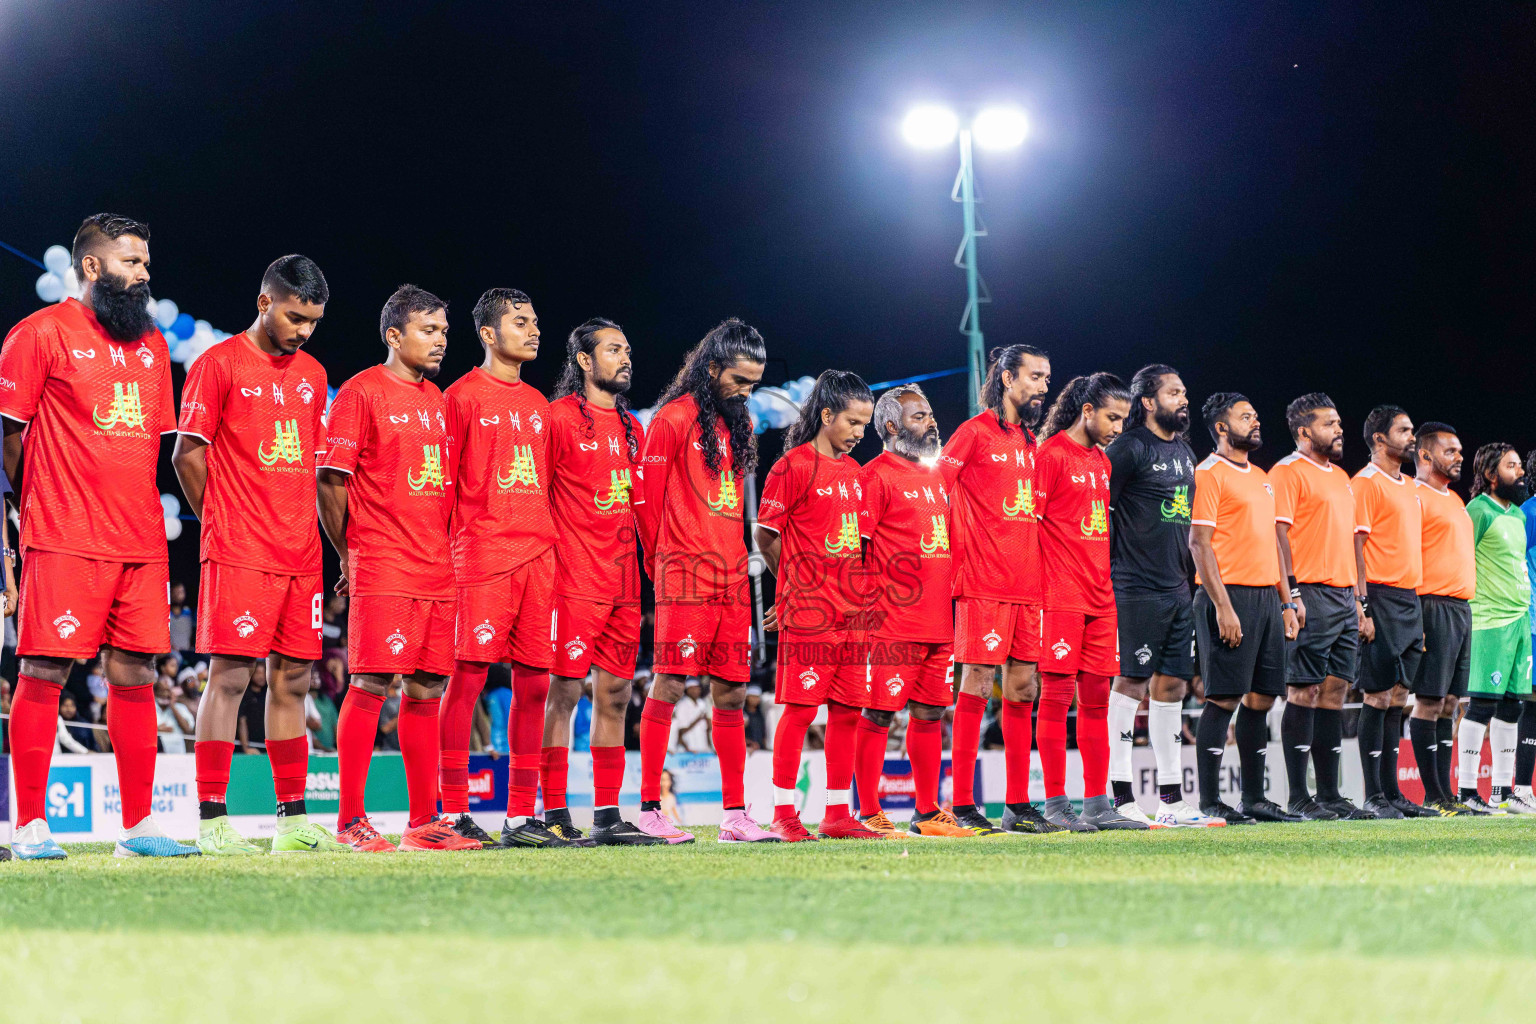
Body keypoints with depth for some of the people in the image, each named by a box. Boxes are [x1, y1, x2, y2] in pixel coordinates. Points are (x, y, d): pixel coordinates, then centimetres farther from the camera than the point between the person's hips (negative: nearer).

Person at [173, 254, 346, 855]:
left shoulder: (312, 374, 16)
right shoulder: (219, 364, -3)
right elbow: (187, 455, -4)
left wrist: (303, 530, 12)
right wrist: (220, 522, 0)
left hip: (300, 555, 6)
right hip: (239, 553, -6)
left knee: (292, 680, 7)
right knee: (230, 676, -9)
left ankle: (293, 821, 10)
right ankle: (212, 821, -8)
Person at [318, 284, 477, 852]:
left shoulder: (437, 400, 18)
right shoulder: (362, 392, -4)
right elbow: (331, 478, -7)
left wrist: (447, 552, 14)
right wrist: (348, 552, -3)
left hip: (437, 571, 7)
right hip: (383, 570, -7)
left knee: (427, 688, 7)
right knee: (372, 684, -9)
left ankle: (423, 821, 11)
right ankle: (351, 820, -5)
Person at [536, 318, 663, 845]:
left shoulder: (631, 427, 18)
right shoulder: (560, 416, -4)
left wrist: (641, 565, 14)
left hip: (623, 580, 7)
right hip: (575, 579, -7)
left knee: (615, 695, 7)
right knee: (564, 691, -7)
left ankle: (607, 816, 11)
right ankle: (554, 814, -6)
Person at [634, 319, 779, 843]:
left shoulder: (738, 424, 18)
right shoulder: (674, 418, -5)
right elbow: (646, 498, -4)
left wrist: (735, 556, 15)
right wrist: (660, 561, 3)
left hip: (731, 574, 7)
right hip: (684, 574, -7)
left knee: (731, 692, 6)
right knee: (669, 684, -9)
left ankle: (735, 815, 8)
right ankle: (649, 809, -8)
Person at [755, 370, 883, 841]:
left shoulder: (853, 472, 17)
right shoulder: (793, 466, -6)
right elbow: (766, 536, -5)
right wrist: (798, 583, 5)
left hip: (853, 610, 7)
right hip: (808, 612, -7)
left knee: (847, 710, 7)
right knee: (800, 709, -7)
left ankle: (837, 813, 13)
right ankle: (784, 815, -2)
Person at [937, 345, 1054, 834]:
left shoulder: (1029, 441, 18)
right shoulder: (975, 432, -4)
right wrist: (958, 553, -9)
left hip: (1027, 583, 7)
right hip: (984, 584, -7)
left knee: (1023, 688, 7)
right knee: (977, 684, -7)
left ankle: (1018, 806, 11)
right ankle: (963, 805, -5)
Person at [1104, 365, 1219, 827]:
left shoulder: (1185, 453, 17)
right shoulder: (1129, 449, -9)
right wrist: (1110, 569, -11)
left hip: (1177, 589, 8)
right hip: (1136, 590, -8)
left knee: (1172, 686, 8)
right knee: (1131, 684, -7)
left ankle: (1171, 800, 11)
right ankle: (1120, 798, -5)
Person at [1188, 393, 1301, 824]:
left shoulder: (1262, 478, 20)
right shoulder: (1209, 474, -6)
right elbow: (1200, 543, -12)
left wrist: (1286, 602, 16)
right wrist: (1222, 606, -19)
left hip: (1267, 597, 8)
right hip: (1231, 596, -8)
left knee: (1261, 698, 7)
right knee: (1224, 698, -9)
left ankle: (1254, 797, 12)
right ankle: (1209, 801, -7)